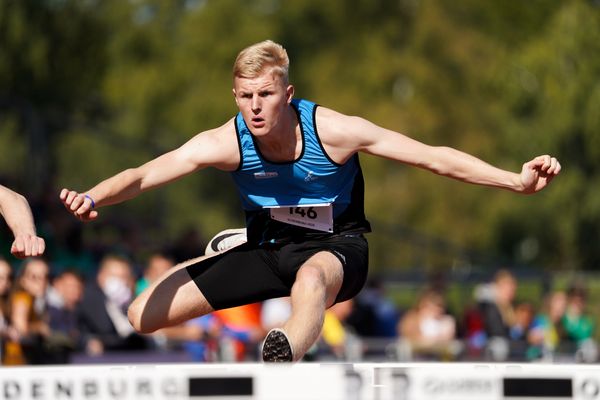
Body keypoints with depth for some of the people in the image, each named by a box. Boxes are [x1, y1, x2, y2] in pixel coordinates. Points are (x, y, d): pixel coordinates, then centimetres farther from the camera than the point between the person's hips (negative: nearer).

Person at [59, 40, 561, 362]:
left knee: (311, 279, -45)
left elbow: (431, 156, -20)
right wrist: (93, 198, -49)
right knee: (143, 315, -8)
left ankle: (284, 359, -75)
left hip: (336, 246, -4)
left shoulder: (332, 131, -22)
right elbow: (144, 174, -27)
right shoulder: (227, 142, -18)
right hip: (267, 248, 4)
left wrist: (516, 180, -28)